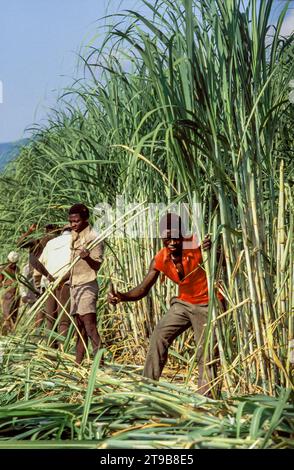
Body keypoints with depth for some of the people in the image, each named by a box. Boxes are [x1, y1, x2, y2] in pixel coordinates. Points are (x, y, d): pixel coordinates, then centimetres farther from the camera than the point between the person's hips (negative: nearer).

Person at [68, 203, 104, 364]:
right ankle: (78, 361, 14)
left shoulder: (93, 237, -10)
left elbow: (98, 265, -13)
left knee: (89, 324, -16)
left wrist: (87, 257, -31)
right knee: (79, 326, 10)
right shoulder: (74, 236, 14)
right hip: (74, 284, 8)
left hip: (87, 286, -8)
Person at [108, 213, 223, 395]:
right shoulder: (160, 260, -9)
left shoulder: (197, 245, -24)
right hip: (183, 303, 5)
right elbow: (143, 289, -6)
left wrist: (213, 247, -55)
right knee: (159, 337, -1)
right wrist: (122, 296, -26)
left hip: (206, 305, -5)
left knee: (205, 353, -7)